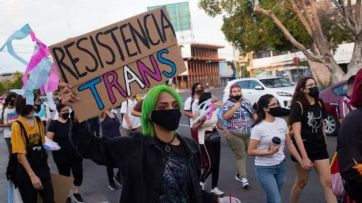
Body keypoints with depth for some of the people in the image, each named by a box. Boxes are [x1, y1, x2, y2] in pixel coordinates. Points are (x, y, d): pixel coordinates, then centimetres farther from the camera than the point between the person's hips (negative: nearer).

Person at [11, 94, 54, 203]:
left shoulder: (38, 121, 4)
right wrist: (32, 175, -18)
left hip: (42, 167, 5)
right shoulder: (17, 125, -14)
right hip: (26, 172, -5)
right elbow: (20, 154, -16)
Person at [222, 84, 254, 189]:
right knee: (240, 156, -6)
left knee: (243, 154, 14)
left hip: (248, 134, 6)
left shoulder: (246, 102, 10)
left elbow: (253, 114, 18)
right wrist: (235, 107, -24)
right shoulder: (228, 104, -6)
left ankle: (239, 174, 30)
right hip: (234, 135, -5)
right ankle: (243, 177, -3)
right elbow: (225, 117, -19)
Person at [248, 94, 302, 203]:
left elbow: (289, 144, 10)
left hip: (281, 165, 6)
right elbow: (250, 151, -14)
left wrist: (301, 161, 9)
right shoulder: (258, 128, -17)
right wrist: (270, 152, -25)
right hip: (264, 168, -5)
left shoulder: (282, 122, 1)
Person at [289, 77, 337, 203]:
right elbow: (296, 134, -20)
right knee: (301, 182, 10)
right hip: (304, 149, -5)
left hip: (320, 149, 6)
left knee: (327, 183, 1)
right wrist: (304, 157, -23)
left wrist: (325, 144, 15)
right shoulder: (298, 105, -15)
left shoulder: (319, 104, 6)